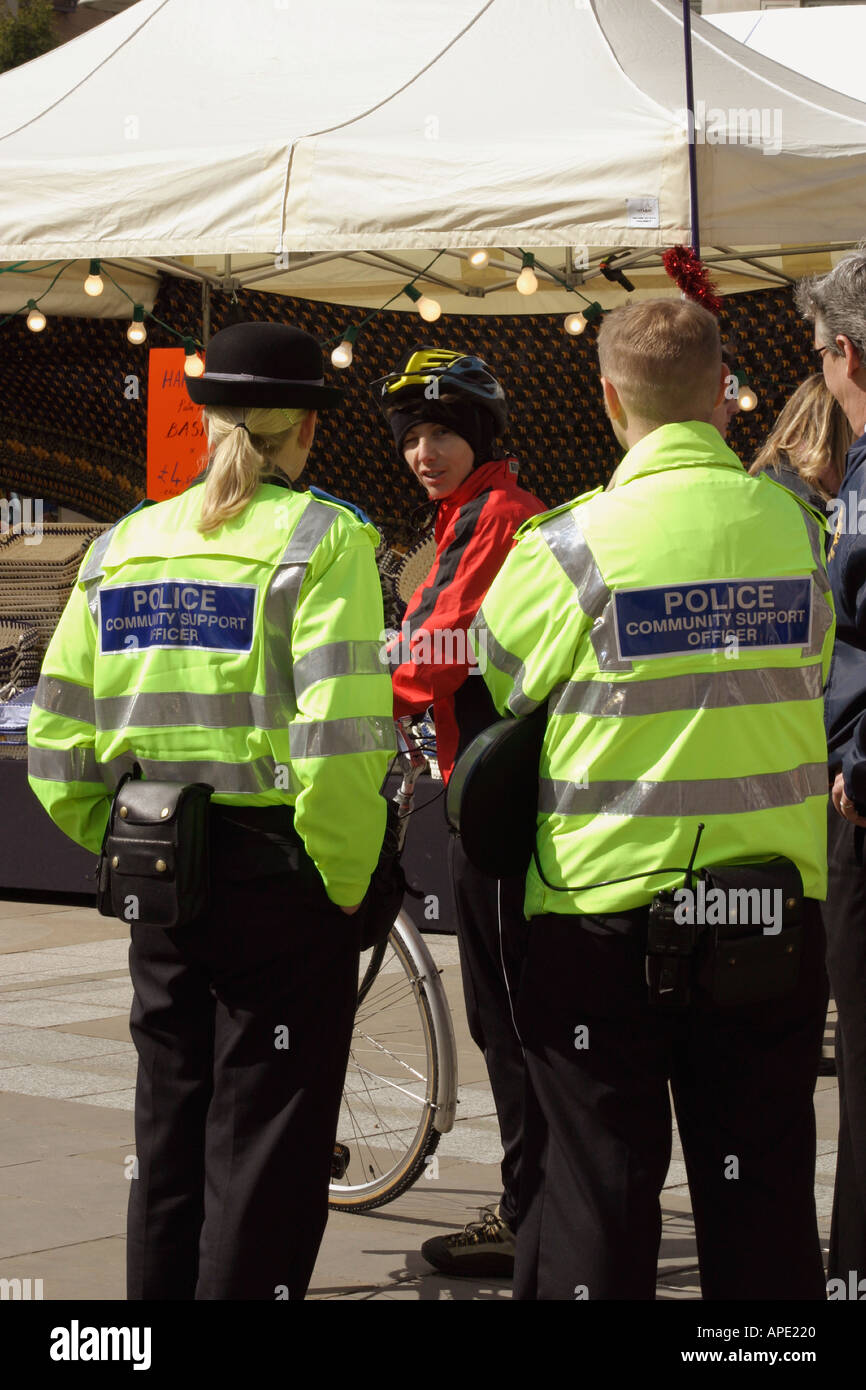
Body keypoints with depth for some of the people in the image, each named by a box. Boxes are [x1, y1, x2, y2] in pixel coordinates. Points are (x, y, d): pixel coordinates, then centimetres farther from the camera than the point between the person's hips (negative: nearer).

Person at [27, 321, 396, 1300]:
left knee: (168, 1138, 16)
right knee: (265, 1152, 2)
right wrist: (346, 880, -9)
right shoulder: (321, 538, -9)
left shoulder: (121, 546, 7)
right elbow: (338, 741, -20)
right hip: (281, 882, -5)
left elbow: (56, 752, 4)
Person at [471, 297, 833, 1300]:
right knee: (761, 1191, 11)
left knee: (595, 1190, 5)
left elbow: (496, 700, 0)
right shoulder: (798, 527, 0)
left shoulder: (569, 548, -12)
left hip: (603, 908, -3)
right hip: (778, 908, 3)